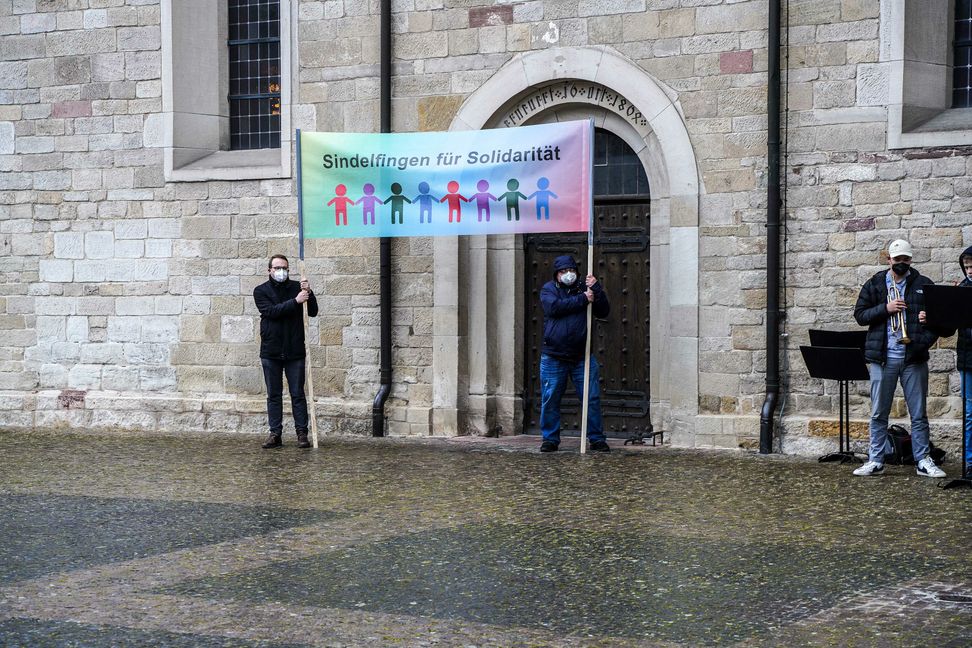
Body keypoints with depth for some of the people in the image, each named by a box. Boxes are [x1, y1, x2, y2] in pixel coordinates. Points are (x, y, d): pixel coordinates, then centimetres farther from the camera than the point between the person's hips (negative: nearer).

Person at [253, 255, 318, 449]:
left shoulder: (296, 287, 6)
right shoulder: (261, 291, 3)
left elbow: (313, 312, 2)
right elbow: (271, 311, -14)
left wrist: (309, 293, -15)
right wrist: (295, 301, -21)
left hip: (294, 351, 0)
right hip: (270, 351, 0)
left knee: (298, 394, 2)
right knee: (274, 395, 6)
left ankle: (302, 433, 7)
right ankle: (275, 434, 11)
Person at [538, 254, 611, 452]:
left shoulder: (584, 288, 11)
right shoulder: (549, 289, 5)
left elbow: (604, 311, 2)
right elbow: (555, 307, -16)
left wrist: (596, 289, -10)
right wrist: (582, 300, -14)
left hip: (582, 357, 2)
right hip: (553, 356, -2)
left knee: (592, 399, 1)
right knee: (550, 400, 2)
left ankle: (596, 438, 10)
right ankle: (550, 439, 14)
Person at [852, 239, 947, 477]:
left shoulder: (924, 285, 8)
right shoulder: (874, 285, 8)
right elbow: (859, 315, 3)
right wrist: (885, 308, -11)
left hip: (914, 357, 0)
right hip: (882, 357, 0)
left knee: (918, 414, 3)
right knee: (879, 413, 4)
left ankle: (923, 461, 9)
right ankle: (875, 461, 10)